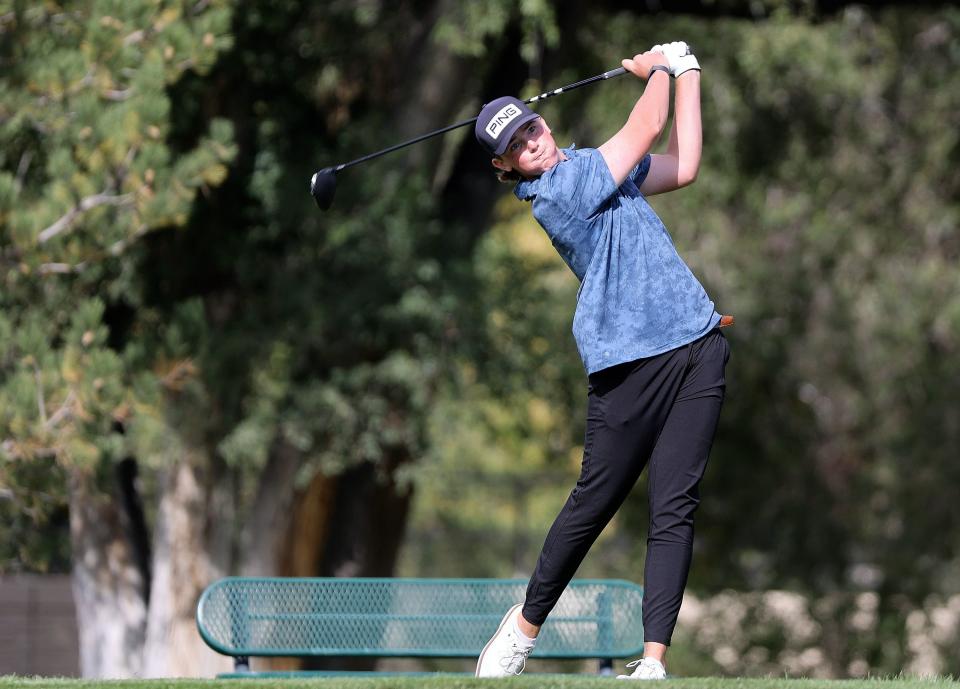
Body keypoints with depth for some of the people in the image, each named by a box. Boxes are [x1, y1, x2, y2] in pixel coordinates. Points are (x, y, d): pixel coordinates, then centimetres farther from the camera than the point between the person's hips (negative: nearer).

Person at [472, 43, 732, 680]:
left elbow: (682, 167, 16)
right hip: (630, 361, -6)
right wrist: (659, 68, 14)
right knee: (593, 504, 0)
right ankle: (526, 624, 23)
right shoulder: (557, 190, -10)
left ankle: (654, 661, -10)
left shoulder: (593, 166, 17)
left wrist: (687, 72, 16)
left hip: (697, 347, 6)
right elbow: (648, 130, -5)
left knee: (675, 508, -4)